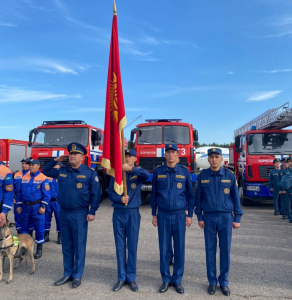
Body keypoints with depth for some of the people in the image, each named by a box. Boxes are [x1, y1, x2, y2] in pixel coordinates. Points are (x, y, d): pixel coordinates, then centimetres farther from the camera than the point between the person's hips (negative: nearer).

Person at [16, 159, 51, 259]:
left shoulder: (43, 178, -7)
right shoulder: (24, 177, 9)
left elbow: (46, 194, -9)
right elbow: (20, 192, 13)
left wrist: (43, 206, -14)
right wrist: (18, 205, 8)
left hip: (37, 207, -5)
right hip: (25, 206, 5)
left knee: (39, 228, 2)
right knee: (24, 227, 14)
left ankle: (39, 248, 15)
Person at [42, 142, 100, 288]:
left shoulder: (90, 173, -7)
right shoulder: (61, 171, 7)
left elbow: (95, 194, -7)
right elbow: (46, 172, 23)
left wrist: (92, 212, -11)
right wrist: (55, 160, 8)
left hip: (80, 214, -5)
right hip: (63, 213, 5)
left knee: (79, 246, 5)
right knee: (66, 246, 14)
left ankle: (77, 276, 18)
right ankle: (67, 274, 27)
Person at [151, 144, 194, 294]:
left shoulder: (185, 172, -1)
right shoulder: (158, 172, 1)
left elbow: (190, 195, 3)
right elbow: (153, 194, 6)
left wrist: (189, 215, 1)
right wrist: (154, 215, 5)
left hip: (179, 215, 0)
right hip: (163, 215, 1)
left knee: (179, 249, 6)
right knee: (164, 249, 7)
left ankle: (177, 280, 22)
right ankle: (166, 280, 21)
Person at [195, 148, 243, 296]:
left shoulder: (230, 175, 0)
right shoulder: (202, 176, 0)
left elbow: (235, 197, 2)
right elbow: (198, 197, 3)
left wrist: (237, 218, 0)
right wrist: (199, 217, 0)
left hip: (226, 217, 0)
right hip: (209, 217, 0)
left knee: (225, 250, 6)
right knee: (210, 249, 7)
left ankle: (224, 282, 21)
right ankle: (212, 281, 20)